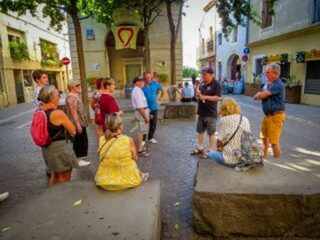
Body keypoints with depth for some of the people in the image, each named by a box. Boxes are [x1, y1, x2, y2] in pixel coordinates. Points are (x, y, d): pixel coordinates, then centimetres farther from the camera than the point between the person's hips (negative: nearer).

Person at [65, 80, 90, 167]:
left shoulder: (74, 96, 15)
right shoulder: (71, 97, -17)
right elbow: (73, 112, -23)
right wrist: (78, 125, -25)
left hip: (80, 122, 10)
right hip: (77, 123, -10)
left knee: (81, 140, 19)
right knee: (79, 140, -3)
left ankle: (80, 156, 32)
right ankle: (79, 160, 6)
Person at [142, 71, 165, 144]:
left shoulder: (155, 83, -3)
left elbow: (162, 90, 12)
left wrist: (160, 99, 9)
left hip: (154, 107, 4)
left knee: (153, 124, 13)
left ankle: (151, 137, 31)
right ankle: (143, 139, 14)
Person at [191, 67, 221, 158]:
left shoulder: (216, 84, -11)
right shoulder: (202, 83, 12)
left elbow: (218, 97, -19)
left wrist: (204, 97, -19)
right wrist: (198, 94, -2)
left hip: (210, 113, -8)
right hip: (201, 112, 8)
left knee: (211, 133, 3)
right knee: (200, 131, 15)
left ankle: (211, 150, 15)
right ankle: (200, 148, 29)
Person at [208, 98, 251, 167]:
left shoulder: (224, 120, -14)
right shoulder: (245, 119, 3)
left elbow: (219, 141, -10)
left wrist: (219, 149, 11)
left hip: (231, 160, -7)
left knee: (211, 153, 19)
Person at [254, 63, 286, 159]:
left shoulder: (278, 85, -19)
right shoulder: (268, 84, 11)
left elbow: (261, 95, -23)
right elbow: (259, 95, 9)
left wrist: (258, 95, -1)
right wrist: (260, 95, -14)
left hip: (275, 116, -9)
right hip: (267, 115, 10)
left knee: (274, 141, -6)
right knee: (264, 137, 22)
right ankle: (264, 156, 40)